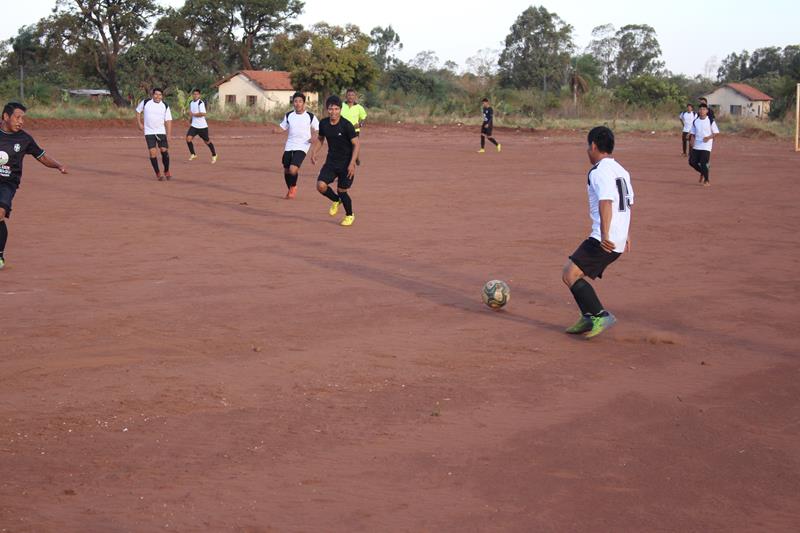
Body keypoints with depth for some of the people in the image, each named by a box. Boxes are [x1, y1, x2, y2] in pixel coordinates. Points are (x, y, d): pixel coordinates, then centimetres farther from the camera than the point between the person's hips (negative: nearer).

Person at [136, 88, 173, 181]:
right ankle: (158, 174, 3)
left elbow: (168, 121, -2)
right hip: (149, 132, 0)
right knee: (152, 152, -8)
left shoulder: (165, 106, -3)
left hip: (161, 132, 0)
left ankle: (166, 171, 14)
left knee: (164, 151, -7)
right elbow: (138, 111, 14)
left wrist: (168, 136, -8)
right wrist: (139, 123, 4)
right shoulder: (145, 102, -3)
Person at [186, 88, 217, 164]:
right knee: (188, 138, -12)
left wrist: (193, 114, -18)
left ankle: (214, 155, 28)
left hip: (202, 126, -6)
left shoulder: (201, 103, -15)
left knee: (207, 141, 7)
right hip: (194, 125, 6)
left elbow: (203, 114, -26)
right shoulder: (191, 103, 9)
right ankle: (193, 154, 3)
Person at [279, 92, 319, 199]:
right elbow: (283, 128, 15)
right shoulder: (289, 116, 6)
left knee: (293, 169, -20)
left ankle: (293, 187, 9)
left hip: (302, 147, -4)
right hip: (289, 146, 4)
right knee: (286, 170, 9)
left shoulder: (310, 116, -3)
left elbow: (318, 130, 5)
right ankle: (290, 189, 36)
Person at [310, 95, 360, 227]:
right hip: (331, 162, 4)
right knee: (321, 185, -14)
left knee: (342, 190, 1)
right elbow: (321, 139, 16)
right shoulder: (323, 123, -2)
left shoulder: (346, 125, -17)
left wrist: (352, 164, -21)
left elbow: (356, 144, -14)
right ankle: (336, 200, 19)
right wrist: (314, 152, -1)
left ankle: (350, 215, 29)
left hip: (346, 163, -4)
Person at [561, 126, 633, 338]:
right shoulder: (620, 170, 18)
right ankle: (589, 319, 17)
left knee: (570, 275, -13)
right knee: (572, 272, 16)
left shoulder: (600, 171, -12)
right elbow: (628, 203, 27)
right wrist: (626, 235, 37)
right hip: (619, 239, 10)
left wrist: (605, 235, -33)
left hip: (605, 240, -10)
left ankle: (601, 316, -15)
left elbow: (606, 203, -25)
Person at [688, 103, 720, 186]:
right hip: (696, 146, 5)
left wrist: (709, 137, -19)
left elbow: (715, 133, -3)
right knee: (692, 162, 2)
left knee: (703, 163, -11)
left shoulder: (711, 121, -6)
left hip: (706, 146, -5)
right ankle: (702, 173, 28)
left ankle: (706, 181, 6)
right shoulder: (695, 121, 6)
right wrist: (692, 140, -6)